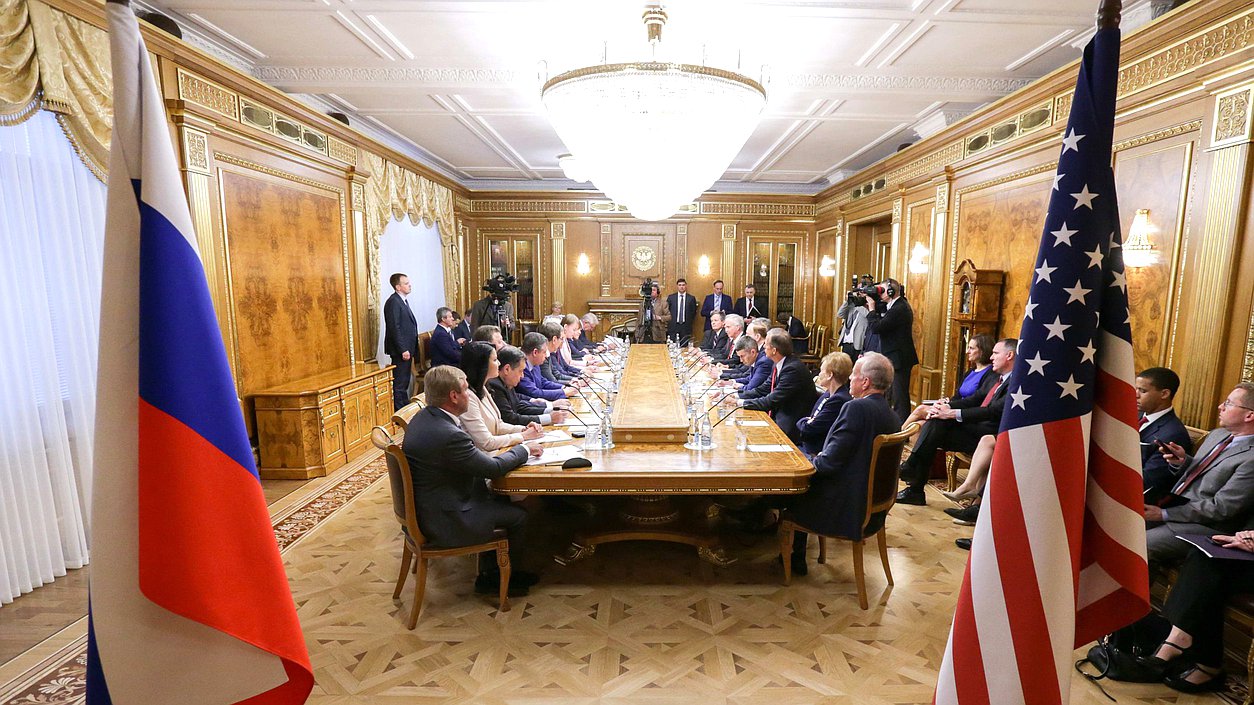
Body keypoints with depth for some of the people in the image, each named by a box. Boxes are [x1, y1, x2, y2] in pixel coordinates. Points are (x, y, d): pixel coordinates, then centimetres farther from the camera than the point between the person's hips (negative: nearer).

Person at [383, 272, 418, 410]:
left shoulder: (403, 300, 15)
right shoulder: (393, 302, -15)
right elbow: (394, 328, -20)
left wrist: (410, 349, 15)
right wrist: (403, 350, -21)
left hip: (406, 349, 10)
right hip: (400, 351, -10)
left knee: (404, 382, 17)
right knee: (399, 383, -3)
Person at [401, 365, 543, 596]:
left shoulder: (423, 417, -1)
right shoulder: (448, 435, -32)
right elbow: (493, 468, -21)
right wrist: (525, 449, -4)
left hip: (423, 506, 10)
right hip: (442, 520, -10)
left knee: (500, 501, 19)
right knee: (519, 516, 2)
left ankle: (489, 575, 29)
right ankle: (504, 576, 27)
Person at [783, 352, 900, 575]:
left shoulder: (855, 408, -23)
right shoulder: (892, 416, 3)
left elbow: (830, 462, -24)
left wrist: (813, 462, -5)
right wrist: (822, 459, 9)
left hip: (846, 510, -8)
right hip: (874, 507, 8)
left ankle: (796, 560, 31)